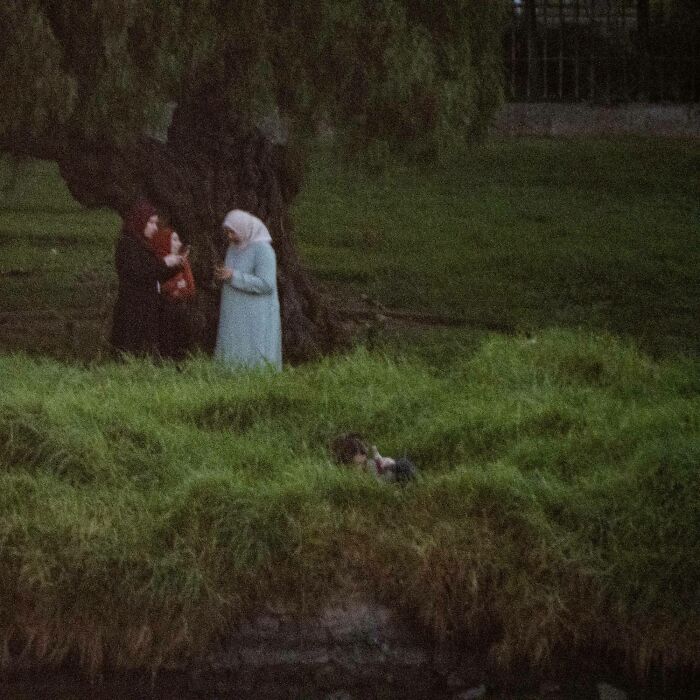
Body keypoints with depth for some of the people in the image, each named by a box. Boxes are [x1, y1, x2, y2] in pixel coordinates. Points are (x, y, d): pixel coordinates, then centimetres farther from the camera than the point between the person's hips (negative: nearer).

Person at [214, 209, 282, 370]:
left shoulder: (262, 249, -11)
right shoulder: (234, 248, 13)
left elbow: (266, 284, -19)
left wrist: (234, 276, -19)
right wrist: (222, 275, 4)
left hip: (256, 319, -7)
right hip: (235, 316, 7)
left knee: (254, 361, -10)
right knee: (232, 360, 2)